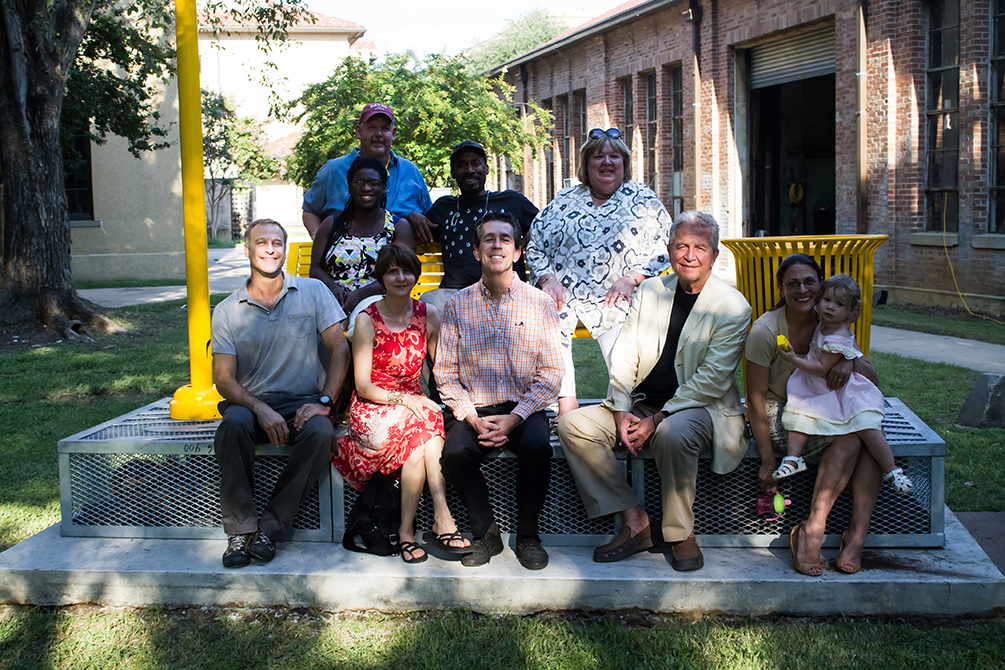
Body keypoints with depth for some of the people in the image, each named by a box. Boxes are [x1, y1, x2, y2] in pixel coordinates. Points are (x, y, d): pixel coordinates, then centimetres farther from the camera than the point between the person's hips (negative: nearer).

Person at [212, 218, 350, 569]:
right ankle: (241, 528, -22)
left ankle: (271, 527, -21)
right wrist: (261, 409, -20)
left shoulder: (312, 292, 5)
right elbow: (224, 378, -1)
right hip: (252, 401, 1)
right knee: (232, 426, -33)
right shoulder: (227, 311, 5)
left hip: (303, 402, 0)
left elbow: (339, 348, 2)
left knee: (320, 433, -33)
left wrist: (324, 401, -13)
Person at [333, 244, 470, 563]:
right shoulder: (367, 319, -6)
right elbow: (363, 385, -7)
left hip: (412, 402, 3)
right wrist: (404, 399, -21)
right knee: (424, 431, -33)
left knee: (418, 440, -33)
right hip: (372, 408, -3)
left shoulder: (428, 315, 5)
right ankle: (442, 518, -26)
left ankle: (407, 530, -28)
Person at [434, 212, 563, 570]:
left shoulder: (540, 304, 4)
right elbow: (445, 371, 4)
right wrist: (472, 418, -11)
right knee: (456, 451, -29)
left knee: (538, 447, -31)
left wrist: (514, 418, -13)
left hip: (523, 408, 0)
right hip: (472, 408, 1)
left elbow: (550, 372, 0)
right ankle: (486, 533, -6)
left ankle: (527, 535, -8)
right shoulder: (458, 303, 6)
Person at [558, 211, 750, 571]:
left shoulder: (733, 307, -7)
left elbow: (712, 380, -14)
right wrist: (622, 412, -10)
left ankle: (681, 533, -15)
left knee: (672, 434, -39)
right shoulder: (649, 291, 8)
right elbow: (623, 356, 5)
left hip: (701, 409, -5)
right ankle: (634, 522, -12)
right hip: (641, 405, 5)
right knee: (573, 423, -15)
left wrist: (657, 419, -21)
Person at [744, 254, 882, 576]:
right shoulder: (765, 331, -16)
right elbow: (756, 398, -14)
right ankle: (812, 532, -25)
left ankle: (857, 533, -26)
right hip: (777, 417, -6)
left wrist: (851, 361, -27)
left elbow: (873, 381, -3)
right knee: (849, 438, -29)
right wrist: (767, 460, -17)